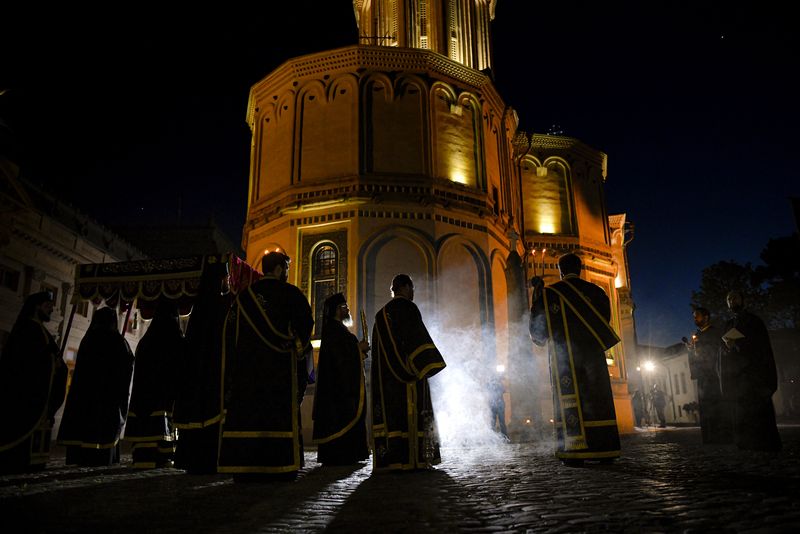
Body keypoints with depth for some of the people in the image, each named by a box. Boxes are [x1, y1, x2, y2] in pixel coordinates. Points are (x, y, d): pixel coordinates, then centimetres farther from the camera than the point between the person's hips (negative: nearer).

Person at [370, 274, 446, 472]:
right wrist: (427, 364, -14)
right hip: (408, 371, -7)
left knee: (390, 409, 5)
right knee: (410, 411, -7)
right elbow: (418, 337, -16)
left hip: (387, 373, 8)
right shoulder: (408, 308, -6)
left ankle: (390, 458, 4)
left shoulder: (382, 313, 17)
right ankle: (412, 458, -9)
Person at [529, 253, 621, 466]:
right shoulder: (595, 291, 8)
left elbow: (539, 328, 3)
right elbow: (604, 319, 16)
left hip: (564, 355, -3)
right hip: (593, 352, 3)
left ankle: (574, 453, -6)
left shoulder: (549, 293, -1)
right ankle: (605, 451, 6)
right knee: (598, 399, 6)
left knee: (570, 402, -2)